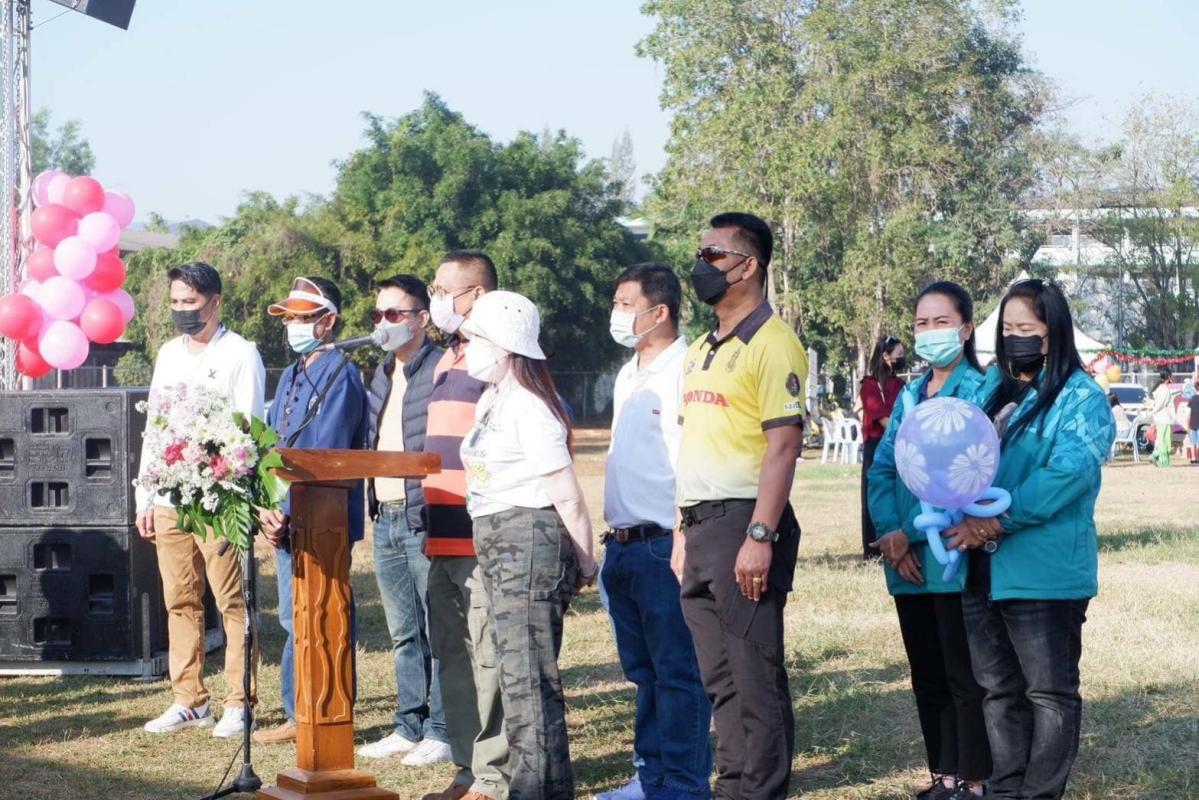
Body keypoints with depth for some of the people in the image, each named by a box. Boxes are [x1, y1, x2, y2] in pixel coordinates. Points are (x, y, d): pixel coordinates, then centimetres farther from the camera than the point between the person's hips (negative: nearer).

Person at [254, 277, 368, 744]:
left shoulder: (340, 375, -11)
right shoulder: (291, 376, 17)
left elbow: (323, 454, -18)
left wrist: (287, 510, -18)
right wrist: (268, 508, -2)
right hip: (288, 521, 9)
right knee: (296, 621, 12)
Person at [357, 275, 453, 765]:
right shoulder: (381, 378, 17)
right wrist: (373, 509, 12)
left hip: (425, 521, -8)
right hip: (386, 520, 8)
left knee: (438, 631, -2)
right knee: (403, 633, 13)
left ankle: (440, 731, 3)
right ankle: (409, 726, 20)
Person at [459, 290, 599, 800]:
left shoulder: (529, 407, -14)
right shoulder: (491, 401, 15)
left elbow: (567, 496, -13)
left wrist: (584, 563, -6)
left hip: (530, 541, -10)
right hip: (497, 543, 10)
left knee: (527, 676, -8)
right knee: (519, 672, 13)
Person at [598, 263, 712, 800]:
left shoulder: (685, 372, -12)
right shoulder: (628, 376, 17)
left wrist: (686, 541, -21)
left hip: (664, 544, -9)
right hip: (624, 546, 9)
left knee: (678, 671, -3)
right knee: (643, 670, 15)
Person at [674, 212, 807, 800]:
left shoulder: (772, 344, -9)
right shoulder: (701, 351, 18)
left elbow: (783, 445, -16)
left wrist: (760, 537, -22)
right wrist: (683, 531, 17)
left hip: (743, 521, -9)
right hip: (701, 526, 9)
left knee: (755, 674, -4)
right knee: (719, 676, 12)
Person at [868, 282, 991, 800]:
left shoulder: (978, 390, -7)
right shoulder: (909, 396, 14)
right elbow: (882, 469, 7)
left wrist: (911, 533, -17)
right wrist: (890, 534, -9)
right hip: (907, 559, 7)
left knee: (964, 676, -2)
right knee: (927, 676, 13)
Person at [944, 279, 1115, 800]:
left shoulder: (1081, 398, -5)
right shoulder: (991, 390, 16)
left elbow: (1069, 472, -18)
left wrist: (997, 521, -22)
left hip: (1043, 572, -7)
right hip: (981, 569, 7)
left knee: (1050, 692, 1)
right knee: (999, 690, 14)